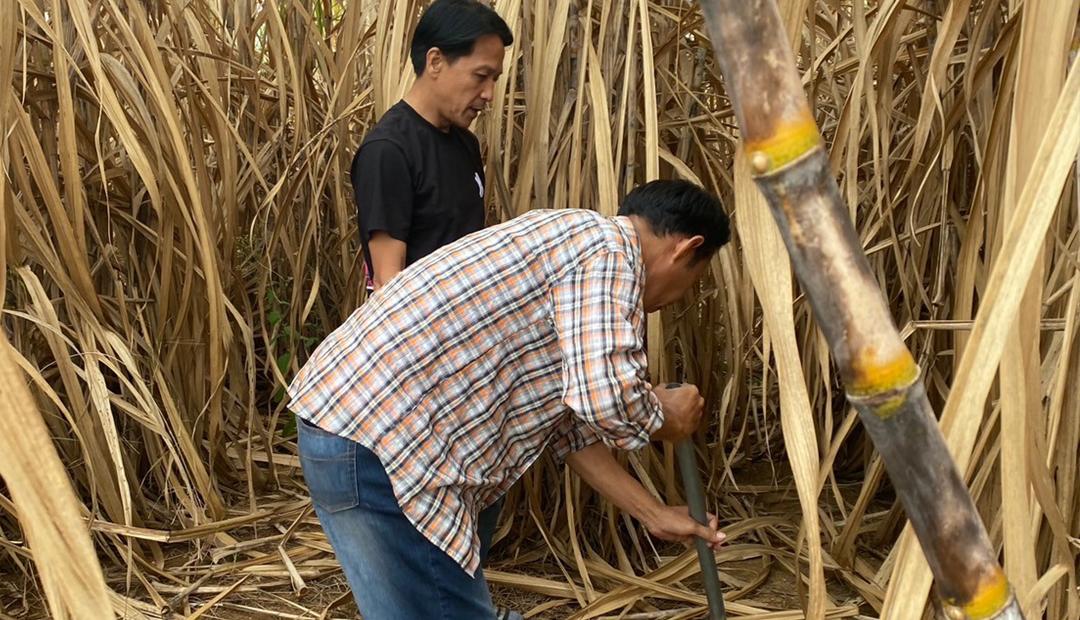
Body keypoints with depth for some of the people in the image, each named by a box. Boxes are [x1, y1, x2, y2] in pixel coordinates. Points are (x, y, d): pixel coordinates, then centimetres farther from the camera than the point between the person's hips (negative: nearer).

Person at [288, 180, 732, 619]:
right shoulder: (609, 247, -10)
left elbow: (567, 421, 23)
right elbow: (605, 397, -24)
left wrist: (655, 515, 25)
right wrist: (664, 420, -1)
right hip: (373, 442, -11)